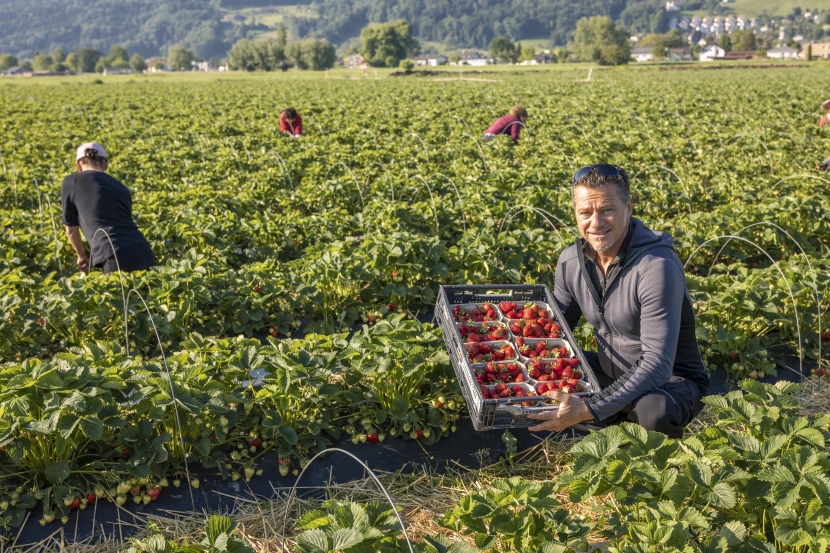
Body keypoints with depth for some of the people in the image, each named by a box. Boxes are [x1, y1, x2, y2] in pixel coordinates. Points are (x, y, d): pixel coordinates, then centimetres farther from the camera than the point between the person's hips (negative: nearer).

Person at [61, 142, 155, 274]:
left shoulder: (71, 181, 10)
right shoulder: (121, 187, 23)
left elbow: (71, 229, 18)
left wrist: (82, 256, 36)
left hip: (118, 258, -5)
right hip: (144, 253, 5)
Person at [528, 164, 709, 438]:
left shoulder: (657, 266, -30)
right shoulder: (570, 261, -8)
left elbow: (657, 365, -33)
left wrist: (589, 410, -42)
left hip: (671, 381, -6)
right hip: (611, 373, 6)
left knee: (655, 410, -40)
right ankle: (617, 419, 3)